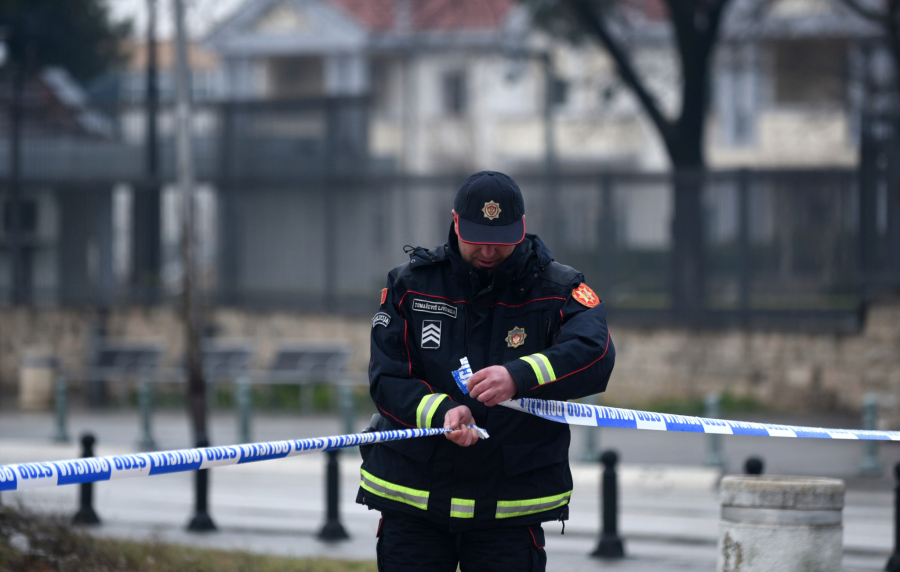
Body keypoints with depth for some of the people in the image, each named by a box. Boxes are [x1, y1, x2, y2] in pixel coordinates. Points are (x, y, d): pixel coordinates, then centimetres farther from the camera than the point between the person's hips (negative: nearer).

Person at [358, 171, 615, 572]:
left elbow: (595, 357, -21)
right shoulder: (410, 285, 2)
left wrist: (519, 377, -38)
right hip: (412, 496, 1)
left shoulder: (557, 290, -2)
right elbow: (386, 381, -4)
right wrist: (440, 412, -25)